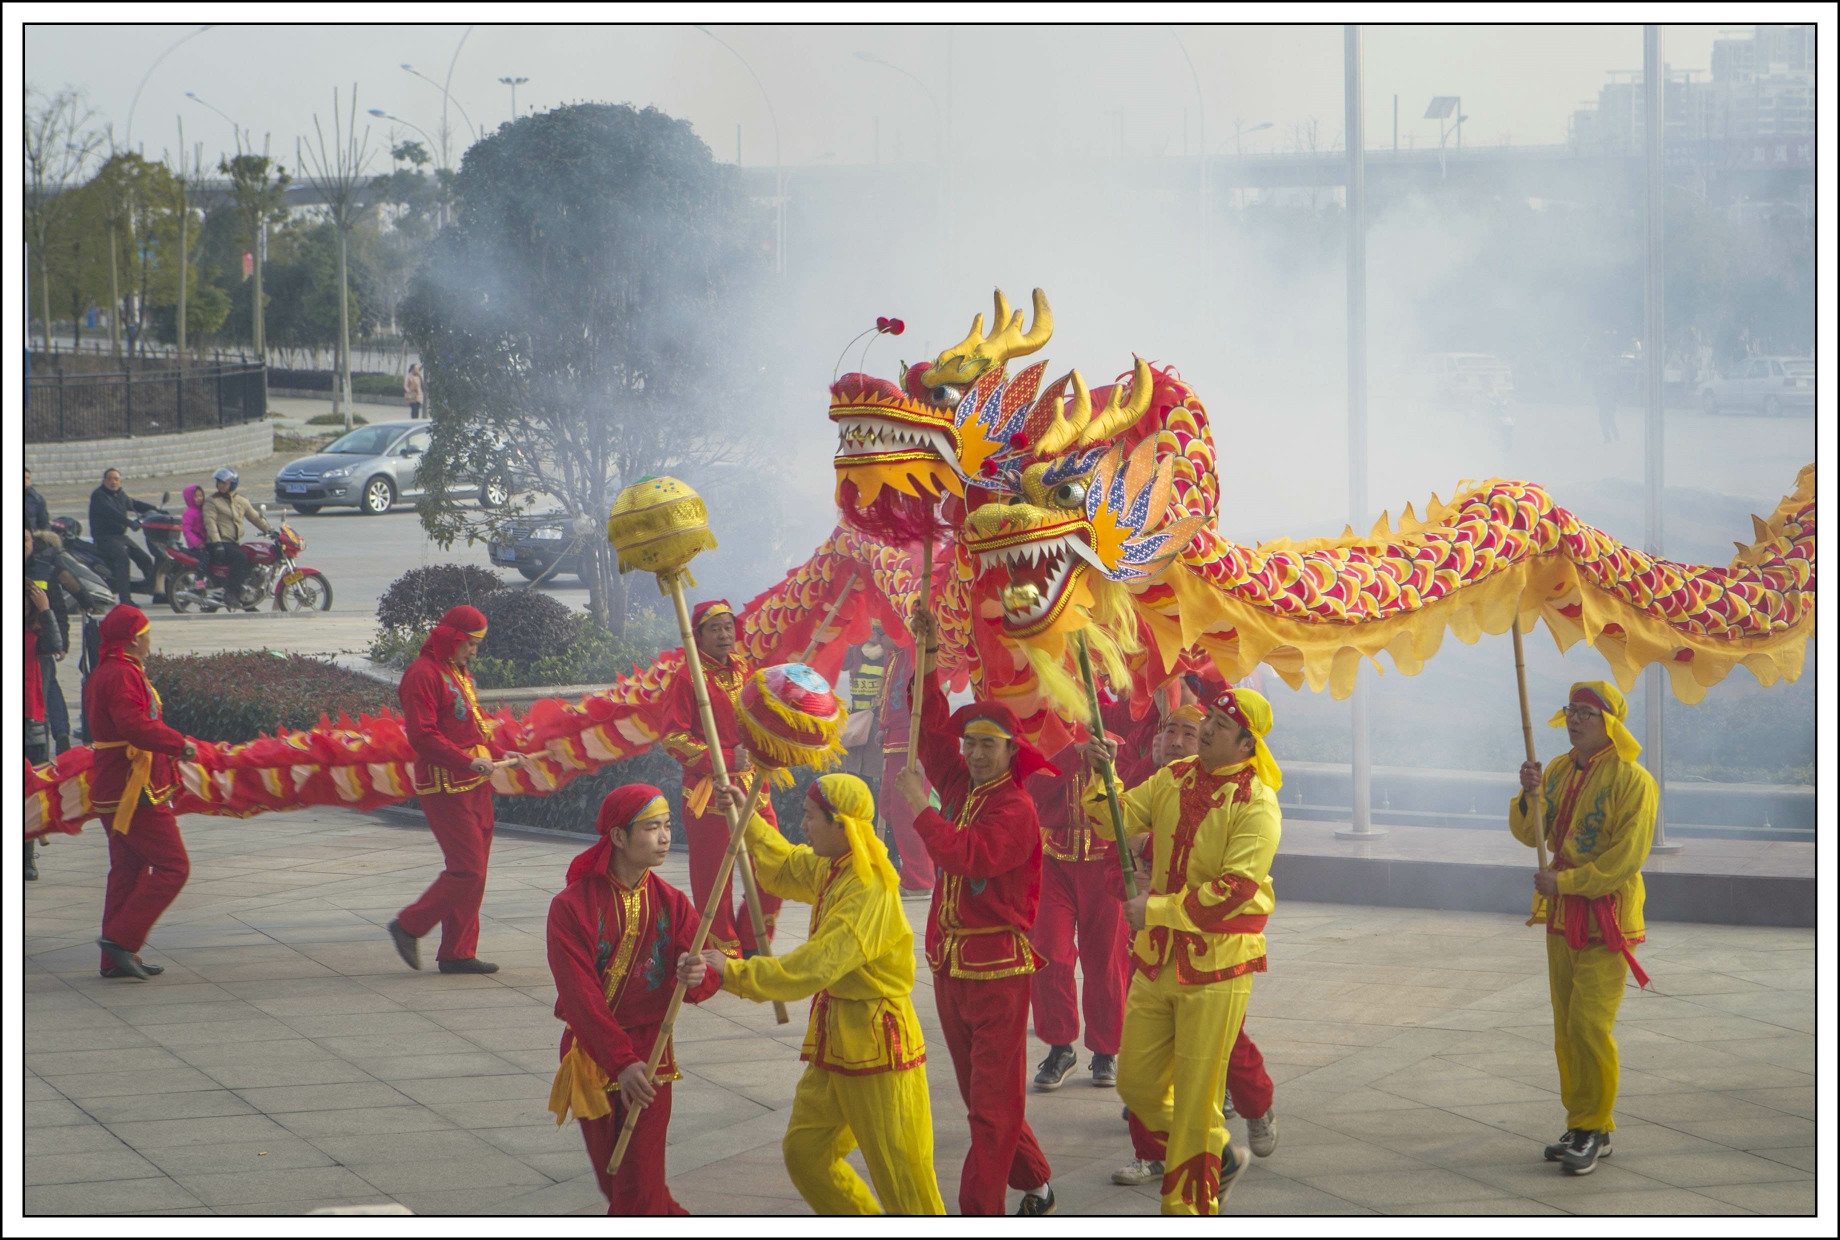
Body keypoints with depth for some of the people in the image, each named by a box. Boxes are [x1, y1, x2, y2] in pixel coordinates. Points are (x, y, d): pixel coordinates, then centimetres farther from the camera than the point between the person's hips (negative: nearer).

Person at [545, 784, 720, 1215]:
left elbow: (706, 976, -10)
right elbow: (579, 994, -20)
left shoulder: (671, 903, -1)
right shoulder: (572, 906, -12)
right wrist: (620, 1062, -29)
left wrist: (697, 977, -36)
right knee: (610, 1177, 10)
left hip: (648, 1053, 1)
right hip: (591, 1053, -1)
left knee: (639, 1183, -5)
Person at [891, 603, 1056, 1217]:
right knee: (979, 1093, 14)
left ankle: (980, 1211, -6)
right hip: (950, 966, 8)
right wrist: (929, 656, 1)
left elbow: (969, 855, -29)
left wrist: (921, 811, -24)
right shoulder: (960, 787, 9)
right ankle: (1035, 1184, 27)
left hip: (998, 968, -8)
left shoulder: (1015, 808, -14)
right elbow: (933, 727, 8)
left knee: (993, 1102, -5)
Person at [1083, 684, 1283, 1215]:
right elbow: (1116, 818, 8)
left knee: (1195, 1095, -1)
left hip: (1216, 964, -7)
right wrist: (1099, 773, -11)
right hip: (1158, 957, 7)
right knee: (1137, 1083, 12)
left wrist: (1157, 908, -22)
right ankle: (1220, 1158, 33)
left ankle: (1188, 1210, 10)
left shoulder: (1256, 803, -15)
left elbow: (1235, 889, -23)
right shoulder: (1175, 779, 6)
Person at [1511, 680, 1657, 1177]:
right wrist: (1530, 794, -12)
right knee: (1567, 1028, 11)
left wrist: (1563, 881, -19)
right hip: (1562, 917, 8)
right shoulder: (1559, 770, 9)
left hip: (1605, 920, -7)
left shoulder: (1632, 781, -14)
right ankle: (1586, 1127, 20)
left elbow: (1626, 857, -19)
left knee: (1589, 1024, -11)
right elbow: (1528, 833, 7)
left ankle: (1592, 1129, -2)